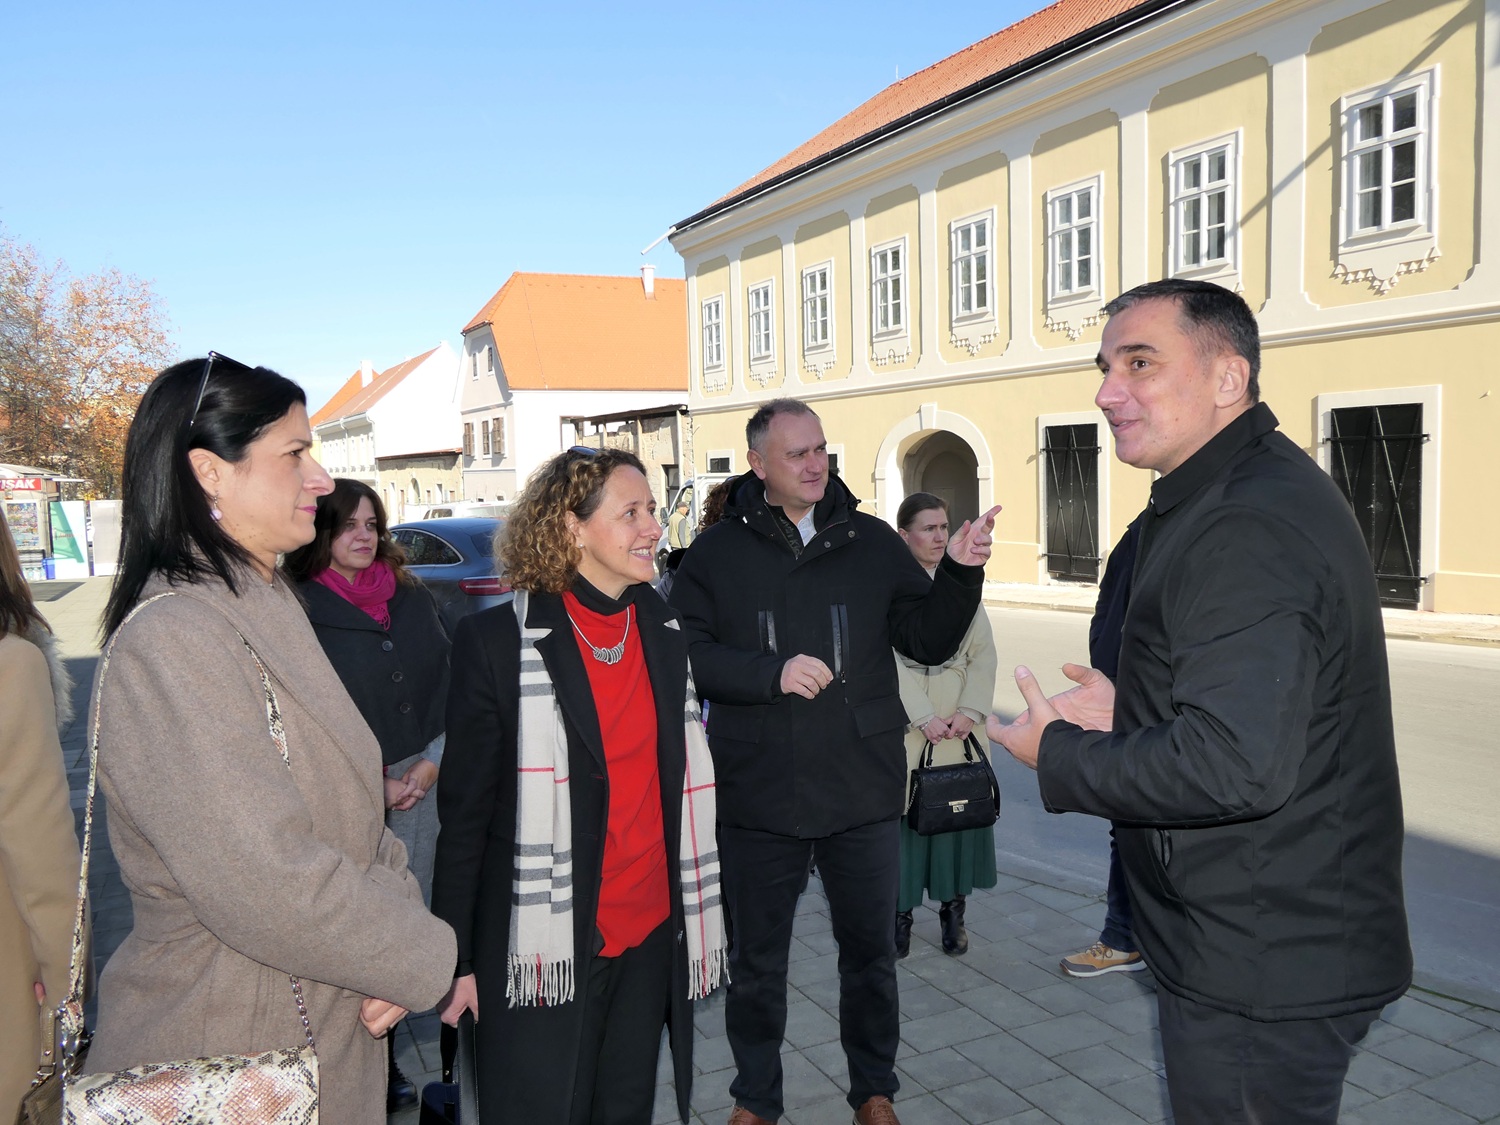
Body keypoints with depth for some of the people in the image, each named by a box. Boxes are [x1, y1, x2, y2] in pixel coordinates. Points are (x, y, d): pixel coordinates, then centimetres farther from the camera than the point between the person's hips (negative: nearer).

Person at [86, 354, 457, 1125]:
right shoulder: (172, 642, -23)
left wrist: (399, 912, -8)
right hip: (226, 1059, -8)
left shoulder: (267, 611, 8)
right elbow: (269, 885, -29)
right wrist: (426, 957, -16)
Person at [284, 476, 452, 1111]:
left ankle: (385, 1059, 24)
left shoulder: (413, 599, 11)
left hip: (418, 788, 4)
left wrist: (430, 763, -1)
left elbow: (447, 687, 11)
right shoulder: (298, 611, -6)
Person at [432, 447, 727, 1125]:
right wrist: (455, 961, -6)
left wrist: (698, 916, 14)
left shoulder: (666, 636, 5)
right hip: (543, 951, -5)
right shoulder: (496, 643, -11)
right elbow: (464, 814, -7)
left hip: (651, 941, 5)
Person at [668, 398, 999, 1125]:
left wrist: (959, 573, -14)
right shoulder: (719, 551, -1)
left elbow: (927, 641, 2)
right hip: (757, 792, -1)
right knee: (756, 958, 15)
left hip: (863, 791, 1)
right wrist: (772, 672, -19)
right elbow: (686, 653, -7)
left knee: (870, 949, 16)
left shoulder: (872, 542, 3)